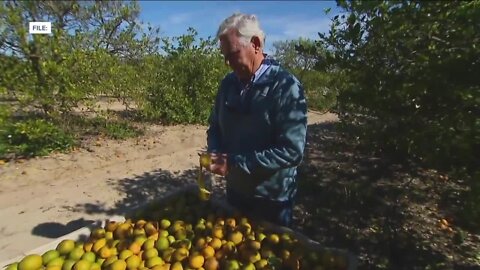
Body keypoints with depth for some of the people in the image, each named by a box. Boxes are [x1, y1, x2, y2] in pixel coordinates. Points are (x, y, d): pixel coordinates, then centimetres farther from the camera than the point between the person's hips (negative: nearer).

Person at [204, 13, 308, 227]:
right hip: (235, 191, 6)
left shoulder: (286, 86, -20)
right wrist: (215, 154, -12)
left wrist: (235, 163, -26)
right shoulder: (228, 83, -1)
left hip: (271, 200, -5)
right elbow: (215, 127, 9)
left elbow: (291, 151, -26)